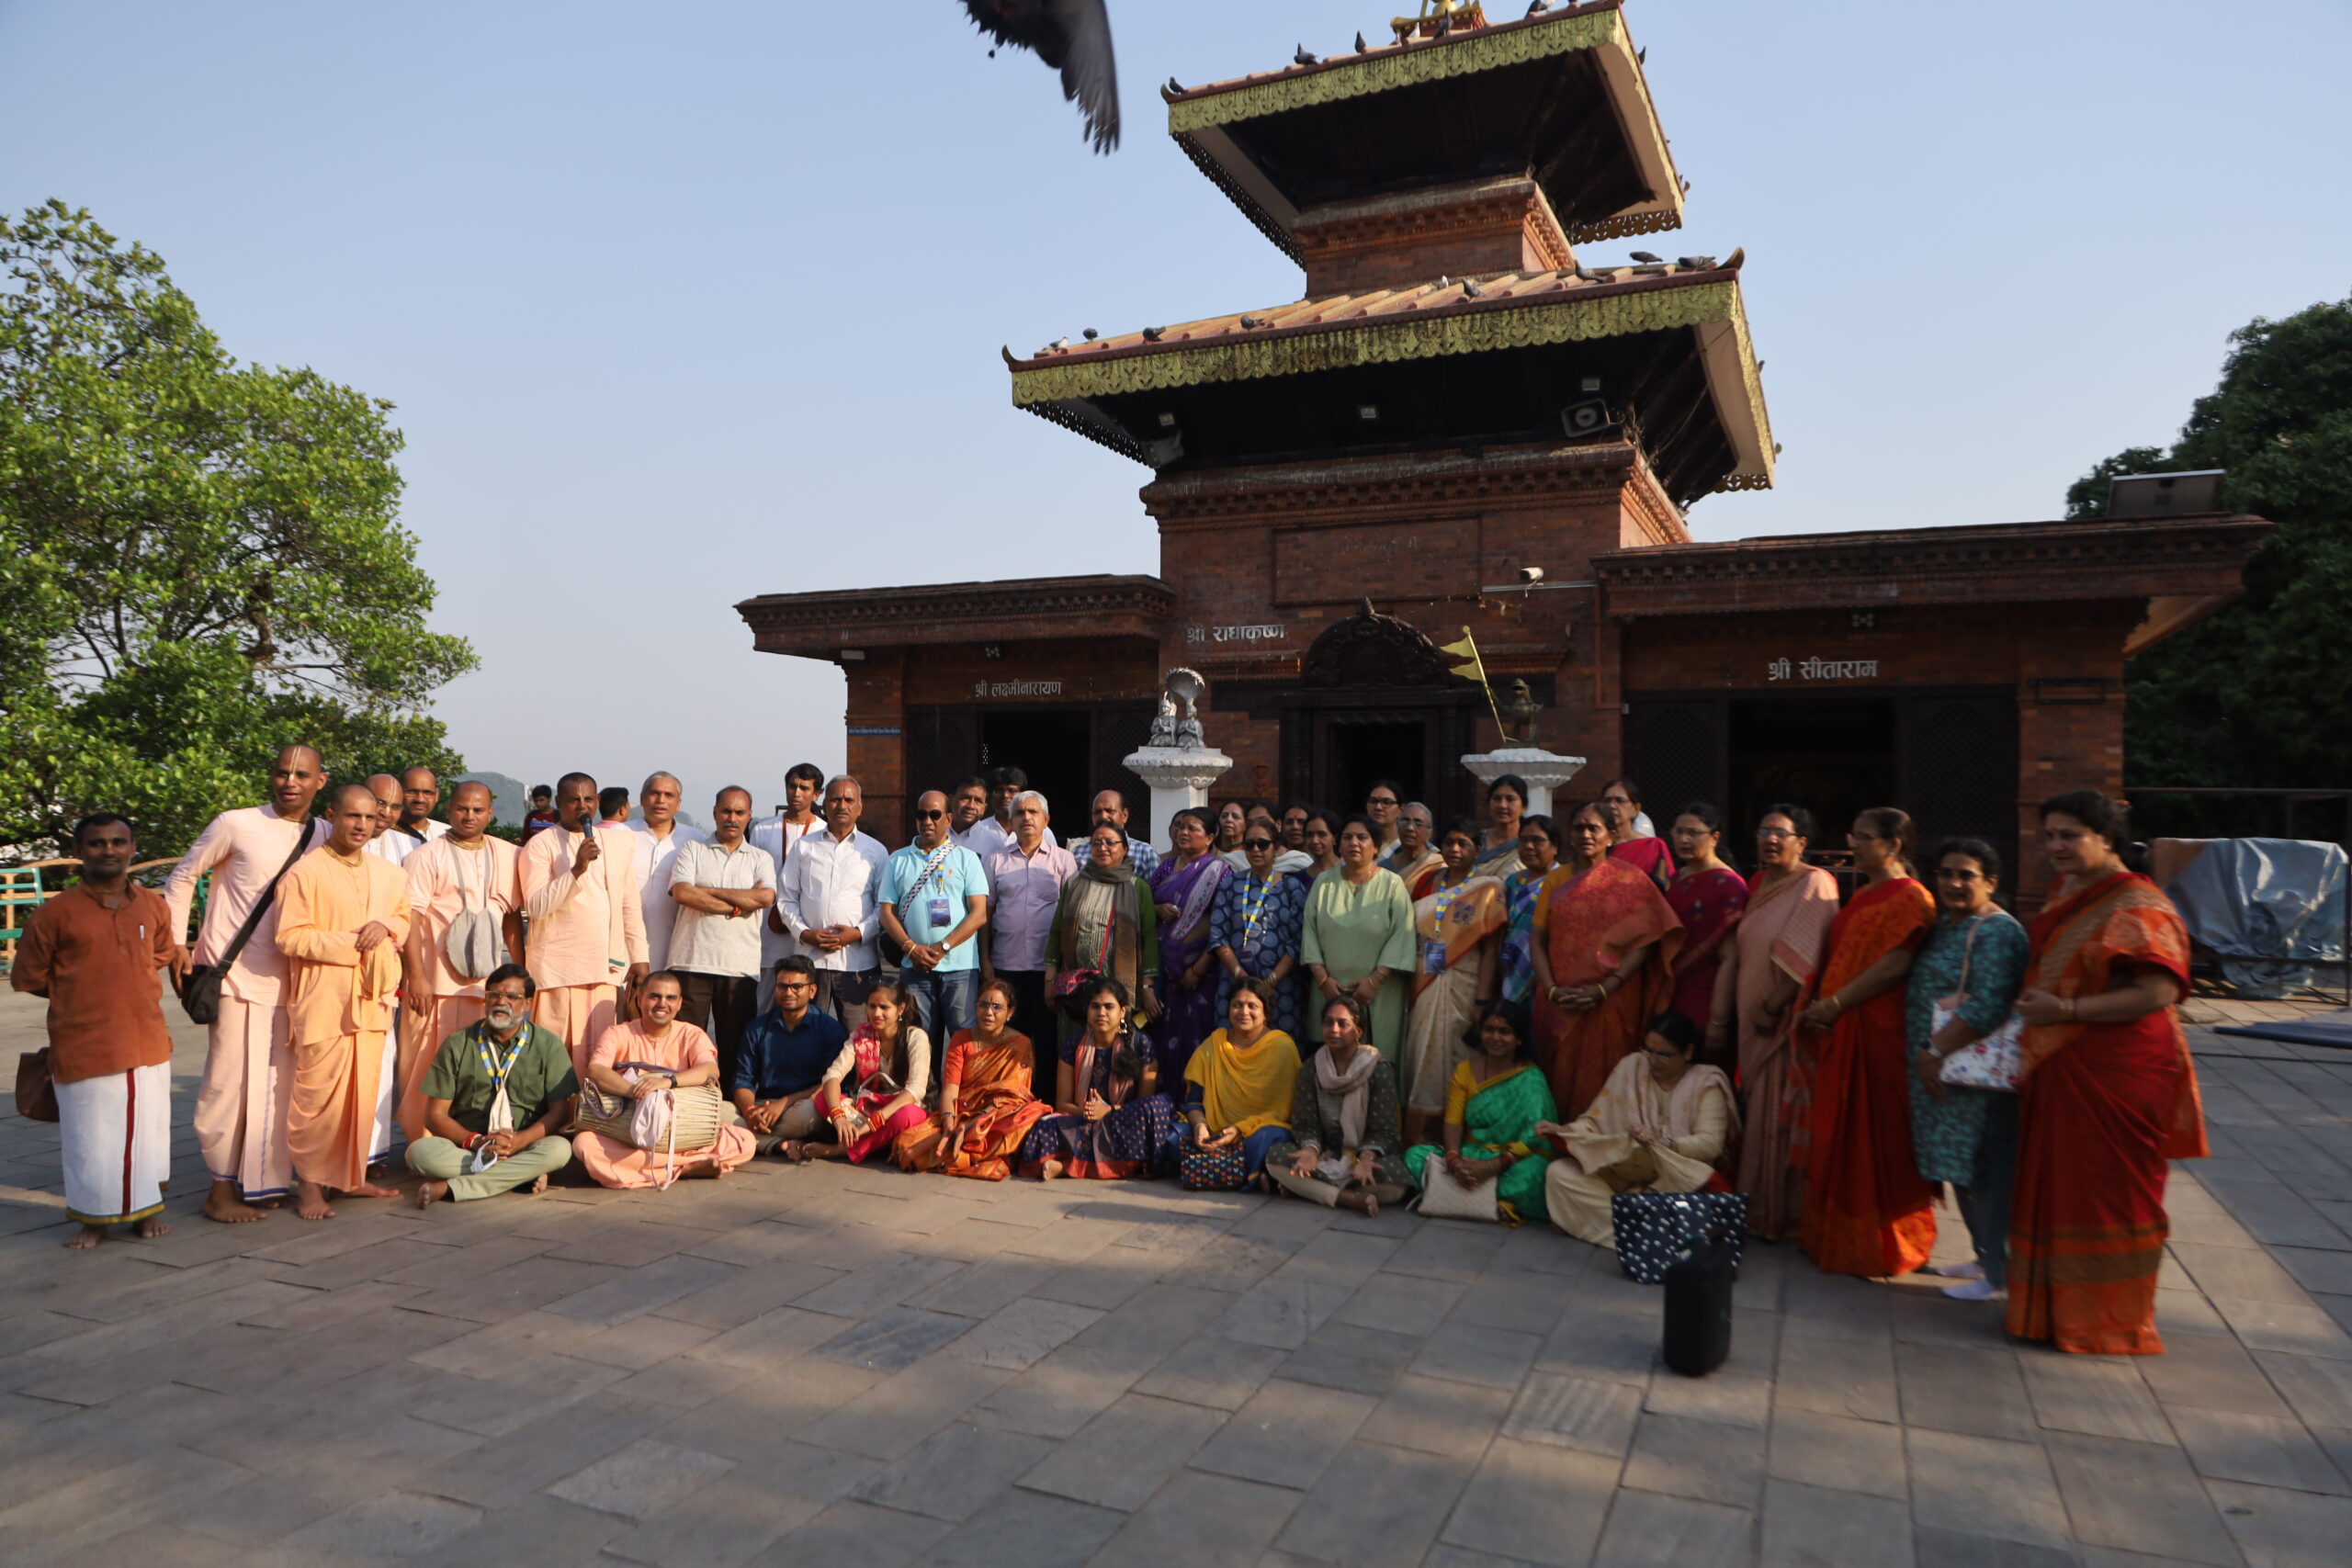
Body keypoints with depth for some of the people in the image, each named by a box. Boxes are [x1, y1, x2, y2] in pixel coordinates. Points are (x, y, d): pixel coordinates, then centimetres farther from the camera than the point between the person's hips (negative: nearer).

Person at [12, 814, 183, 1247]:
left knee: (147, 1129, 11)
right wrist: (76, 996, 5)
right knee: (90, 1135, 4)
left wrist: (126, 990, 13)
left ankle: (145, 1209, 27)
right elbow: (27, 979, 2)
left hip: (148, 1044, 3)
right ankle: (95, 1218, 22)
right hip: (83, 1047, -3)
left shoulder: (154, 906, 4)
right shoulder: (56, 912, -8)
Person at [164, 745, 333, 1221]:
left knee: (279, 1083, 9)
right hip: (236, 975, -4)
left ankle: (265, 1182, 22)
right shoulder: (235, 825, -7)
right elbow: (182, 878, 2)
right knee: (229, 1080, -1)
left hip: (290, 979, 4)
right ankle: (220, 1189, 12)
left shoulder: (323, 837, 7)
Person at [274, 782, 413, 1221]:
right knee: (318, 1093, -3)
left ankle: (352, 1176, 21)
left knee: (364, 1091, 9)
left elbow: (405, 916, 21)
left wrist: (386, 925, -2)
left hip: (371, 997, 5)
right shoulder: (305, 871, -7)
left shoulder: (387, 873, 11)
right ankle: (309, 1183, 10)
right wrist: (350, 944, -15)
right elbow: (291, 937, -11)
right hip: (322, 1000, -5)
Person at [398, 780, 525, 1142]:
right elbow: (411, 917, -7)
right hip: (436, 982, -4)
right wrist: (416, 976, -14)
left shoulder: (506, 855, 12)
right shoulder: (427, 856, 0)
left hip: (489, 980, 4)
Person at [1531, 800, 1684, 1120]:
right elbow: (1538, 940, 7)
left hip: (1611, 1002, -3)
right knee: (1562, 1081, 6)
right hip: (1560, 1005, 3)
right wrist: (1551, 989, -8)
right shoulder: (1556, 880, 11)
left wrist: (1603, 989, -15)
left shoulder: (1630, 881, 2)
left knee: (1602, 1081, -1)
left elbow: (1645, 941, -6)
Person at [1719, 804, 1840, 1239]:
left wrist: (1774, 1006, -18)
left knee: (1780, 1115, -3)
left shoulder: (1815, 884, -10)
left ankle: (1782, 1215, 8)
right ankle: (1755, 1209, 23)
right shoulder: (1757, 884, 13)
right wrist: (1722, 1018, 11)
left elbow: (1801, 955, -19)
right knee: (1754, 1112, 12)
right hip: (1752, 1022, 7)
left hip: (1786, 1020, -7)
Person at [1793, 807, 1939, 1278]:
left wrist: (1835, 1003, -16)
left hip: (1877, 1031, -9)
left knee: (1874, 1137, -1)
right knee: (1836, 1133, 12)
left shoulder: (1910, 898, -9)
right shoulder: (1861, 897, 18)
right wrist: (1815, 1004, 5)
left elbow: (1895, 965, -18)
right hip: (1836, 1029, 9)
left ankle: (1878, 1245, 11)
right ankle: (1836, 1235, 23)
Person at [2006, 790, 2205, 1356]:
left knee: (2108, 1193, 3)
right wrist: (2031, 1005, 10)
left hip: (2115, 1074, -8)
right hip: (2058, 1070, 8)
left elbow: (2158, 993, -23)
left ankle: (2110, 1320, 16)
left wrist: (2066, 1010, -24)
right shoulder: (2064, 894, 12)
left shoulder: (2136, 906, -14)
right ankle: (2060, 1307, 26)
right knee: (2056, 1188, 14)